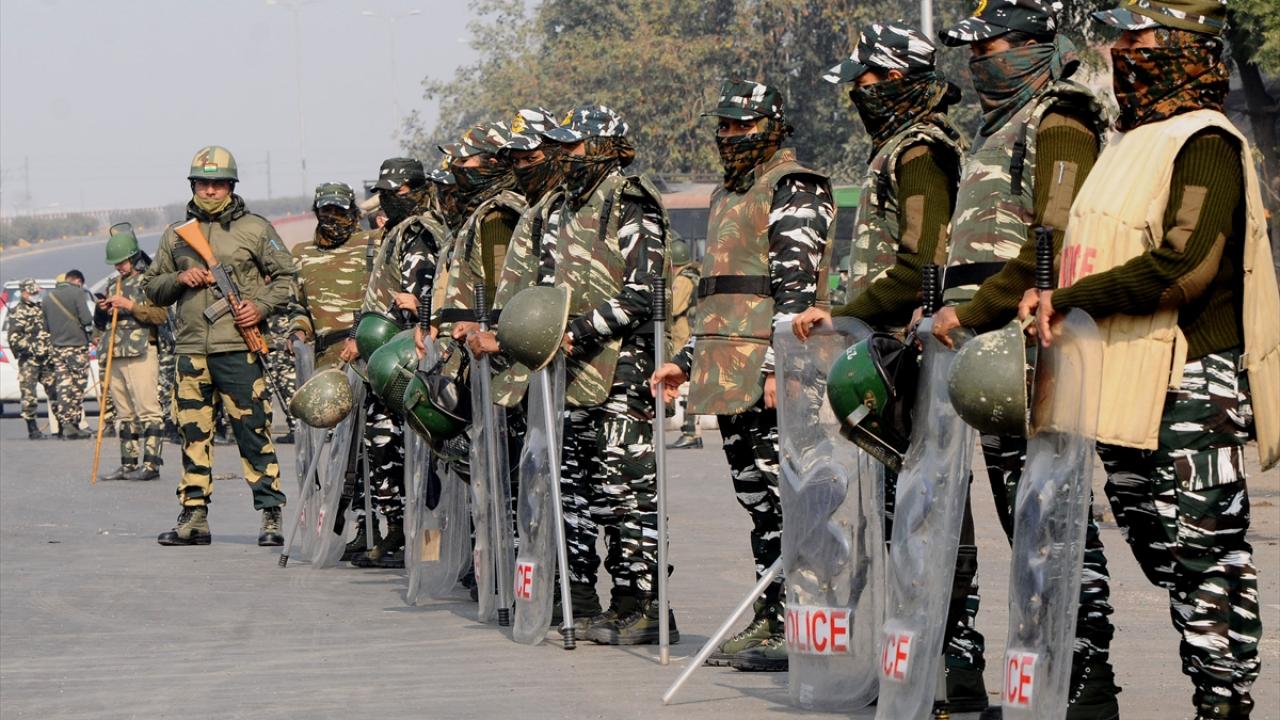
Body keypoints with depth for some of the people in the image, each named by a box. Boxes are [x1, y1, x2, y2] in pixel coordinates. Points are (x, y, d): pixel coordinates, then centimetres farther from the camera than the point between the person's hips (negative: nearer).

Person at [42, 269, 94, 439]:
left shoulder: (49, 297, 12)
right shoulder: (77, 292, -7)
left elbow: (45, 325, 15)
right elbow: (86, 319, -14)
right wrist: (89, 320, 6)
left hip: (57, 347, 5)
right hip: (77, 345, -5)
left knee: (63, 386, 4)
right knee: (77, 386, 1)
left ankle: (64, 424, -2)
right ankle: (74, 424, -1)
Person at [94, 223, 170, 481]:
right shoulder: (113, 284, 22)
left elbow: (161, 314, -13)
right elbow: (100, 324, 27)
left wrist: (129, 305, -16)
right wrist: (102, 310, 5)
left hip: (141, 353, -7)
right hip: (115, 354, 7)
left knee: (148, 410, -11)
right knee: (125, 413, 9)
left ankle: (151, 463, -13)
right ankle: (129, 463, 12)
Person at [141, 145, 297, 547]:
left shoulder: (255, 230, 6)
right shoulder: (176, 235, 16)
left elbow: (287, 275, 7)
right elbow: (151, 288, 19)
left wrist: (262, 306, -9)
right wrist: (179, 279, -1)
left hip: (239, 347, -4)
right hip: (191, 350, 4)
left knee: (254, 433, -7)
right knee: (193, 435, 5)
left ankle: (270, 516, -4)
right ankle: (194, 518, 10)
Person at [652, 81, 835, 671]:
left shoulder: (794, 191, -6)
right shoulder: (729, 196, 24)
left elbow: (796, 287, -15)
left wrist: (779, 367, -23)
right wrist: (687, 359, 24)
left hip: (770, 375, -9)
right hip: (729, 377, 9)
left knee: (780, 496, -10)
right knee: (757, 498, 10)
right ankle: (767, 622, 13)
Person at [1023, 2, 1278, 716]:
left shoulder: (1205, 143, -11)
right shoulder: (1139, 141, 20)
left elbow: (1183, 268, -21)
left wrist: (1071, 301, -18)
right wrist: (1052, 297, 8)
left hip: (1190, 384, -10)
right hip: (1131, 386, 10)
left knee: (1205, 549, -8)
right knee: (1156, 545, 12)